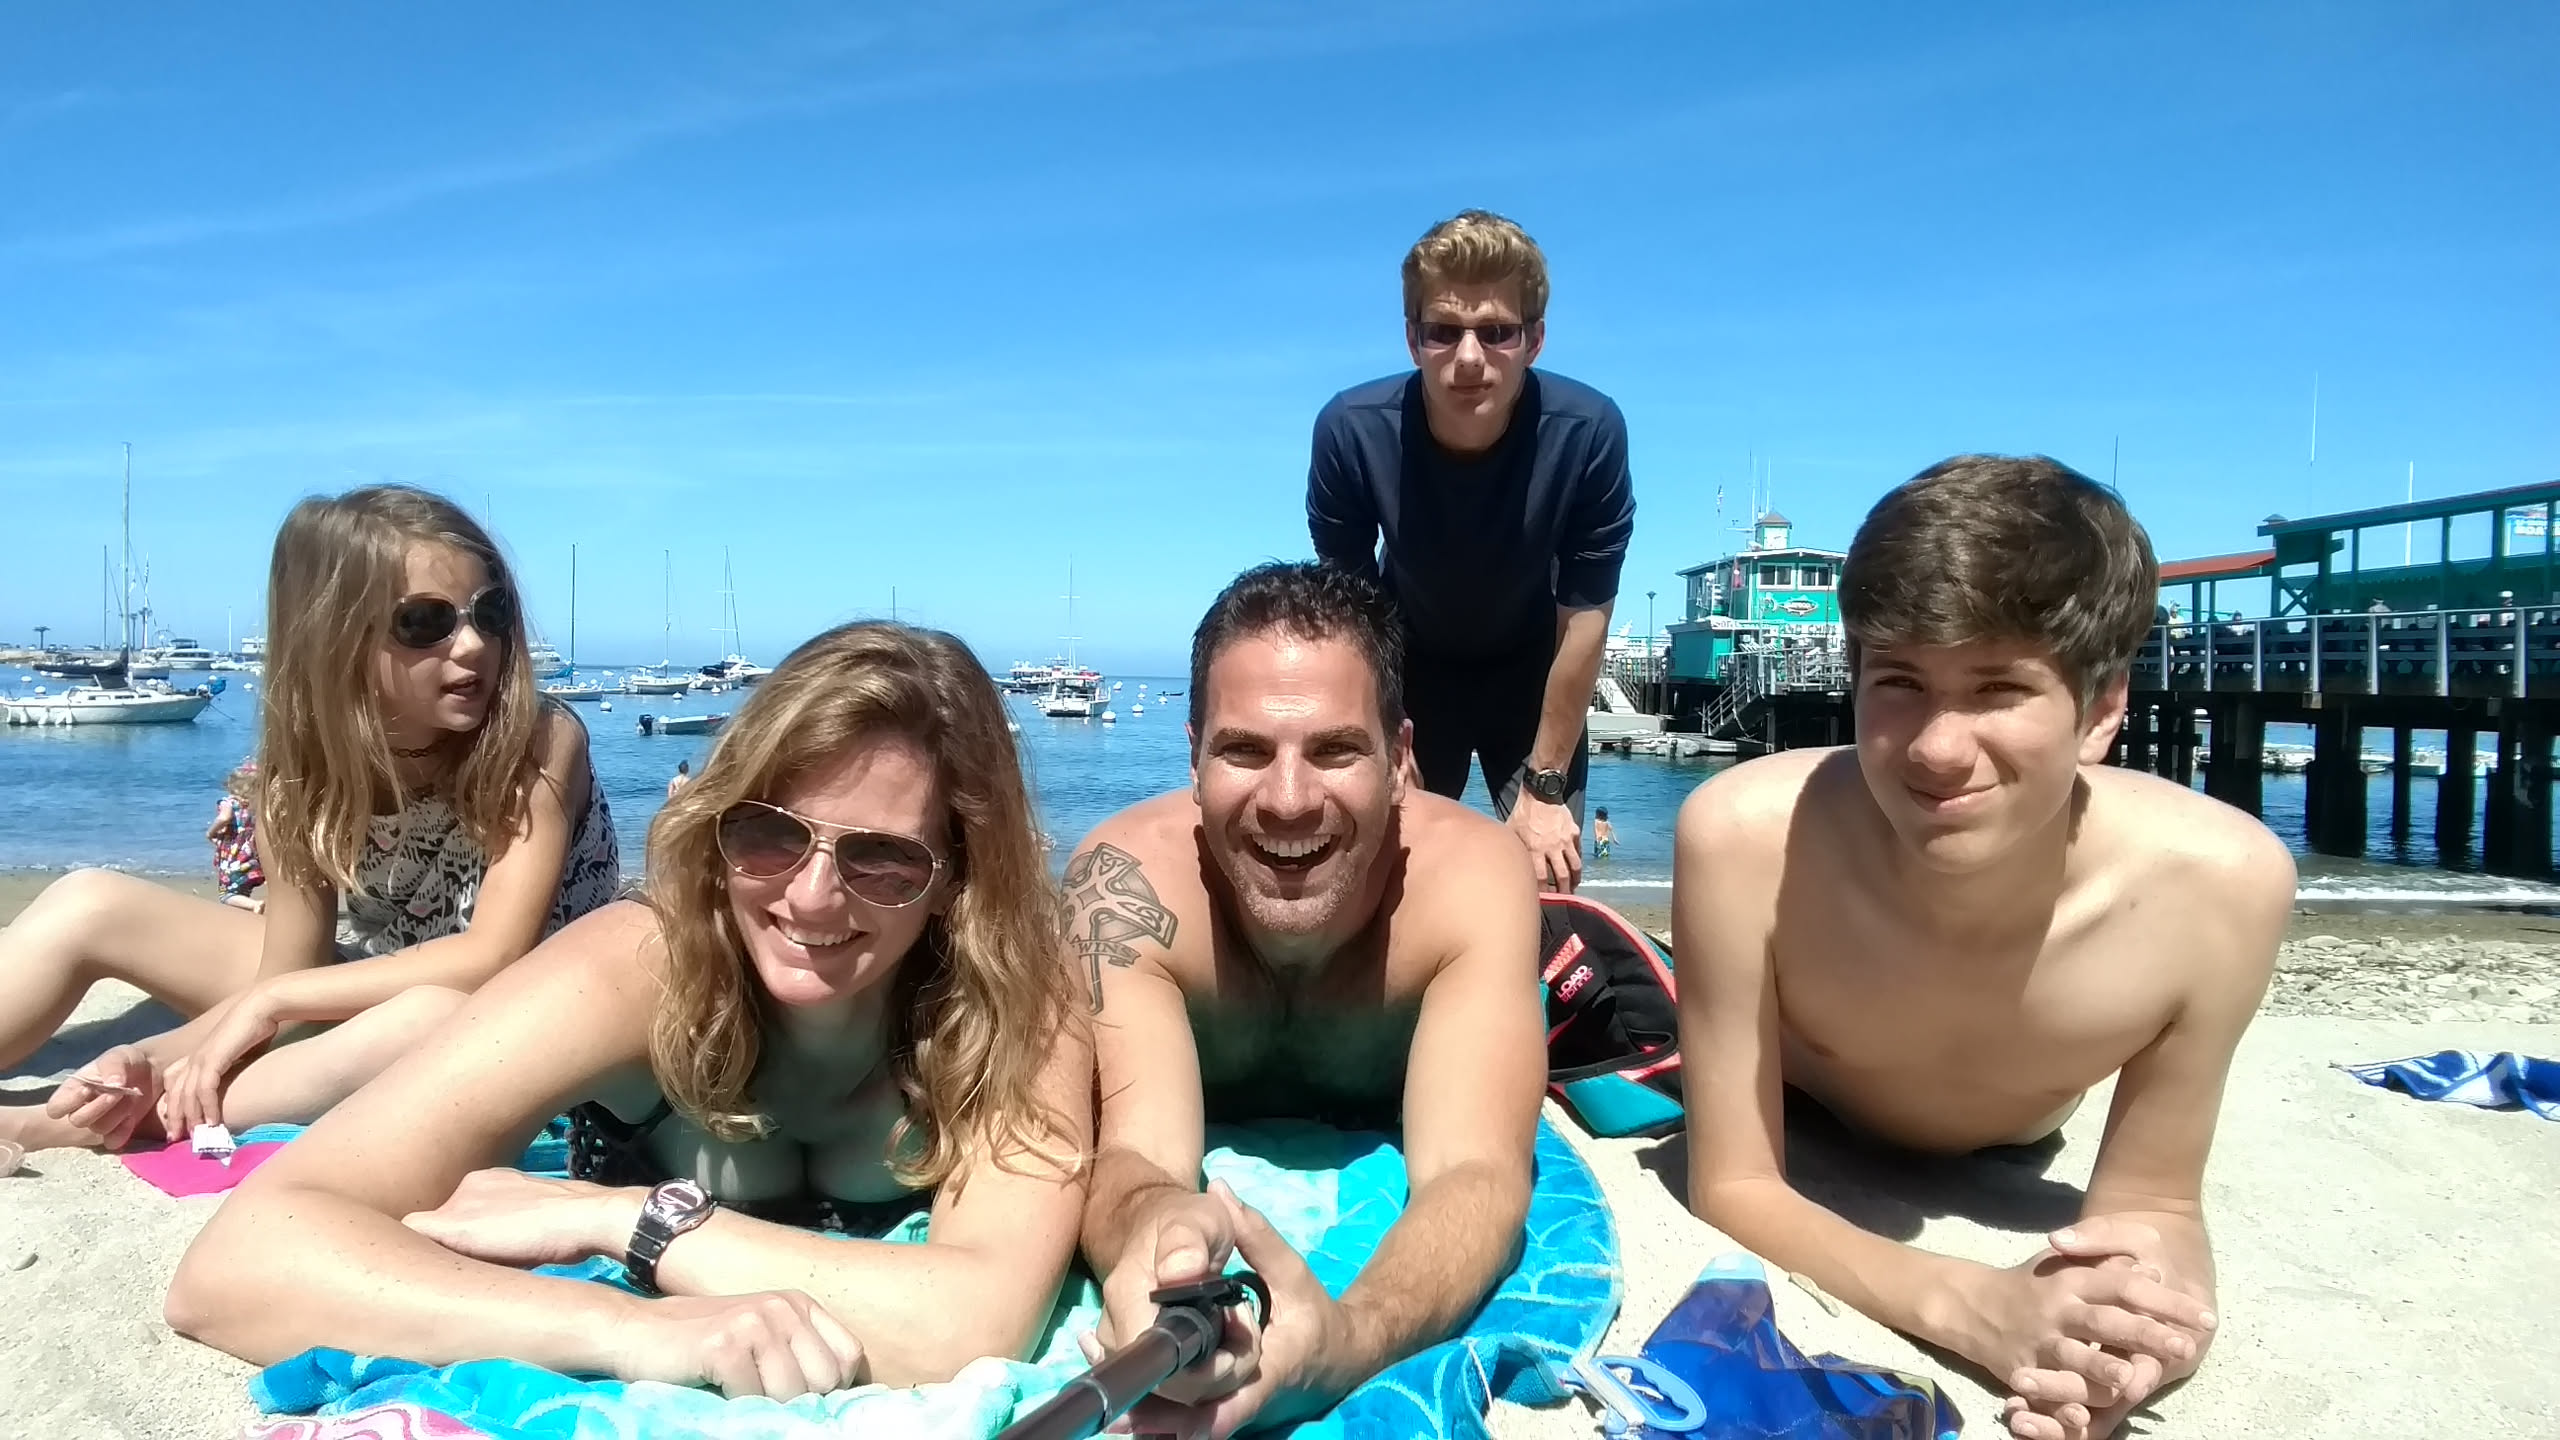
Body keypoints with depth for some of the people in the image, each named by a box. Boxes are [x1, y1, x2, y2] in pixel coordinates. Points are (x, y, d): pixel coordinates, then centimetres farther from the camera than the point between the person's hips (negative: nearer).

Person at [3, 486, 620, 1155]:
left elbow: (492, 958, -29)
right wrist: (149, 1064, -28)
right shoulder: (304, 769, -11)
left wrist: (266, 1000, -25)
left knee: (434, 1016, -40)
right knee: (91, 905, -1)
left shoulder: (541, 741, -24)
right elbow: (285, 979, -10)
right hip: (371, 993, 5)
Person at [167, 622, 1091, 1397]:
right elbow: (235, 1263, -38)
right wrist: (636, 1331, -52)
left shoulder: (1018, 1000, -29)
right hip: (640, 1399, 0)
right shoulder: (636, 969, -30)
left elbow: (976, 1326, -45)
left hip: (894, 1408, 0)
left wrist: (614, 1218, -38)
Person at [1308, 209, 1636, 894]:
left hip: (1531, 669, 0)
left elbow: (1584, 619, -21)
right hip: (1408, 664, 1)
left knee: (1550, 878, -2)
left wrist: (1545, 783, -15)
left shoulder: (1589, 432, -31)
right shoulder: (1350, 430, -29)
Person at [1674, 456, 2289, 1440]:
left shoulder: (2220, 883, -41)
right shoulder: (1745, 839, -45)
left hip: (2004, 1166, 3)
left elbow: (2152, 1203, -25)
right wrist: (1974, 1307, -52)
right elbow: (1733, 1190, -34)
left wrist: (2142, 1301, -50)